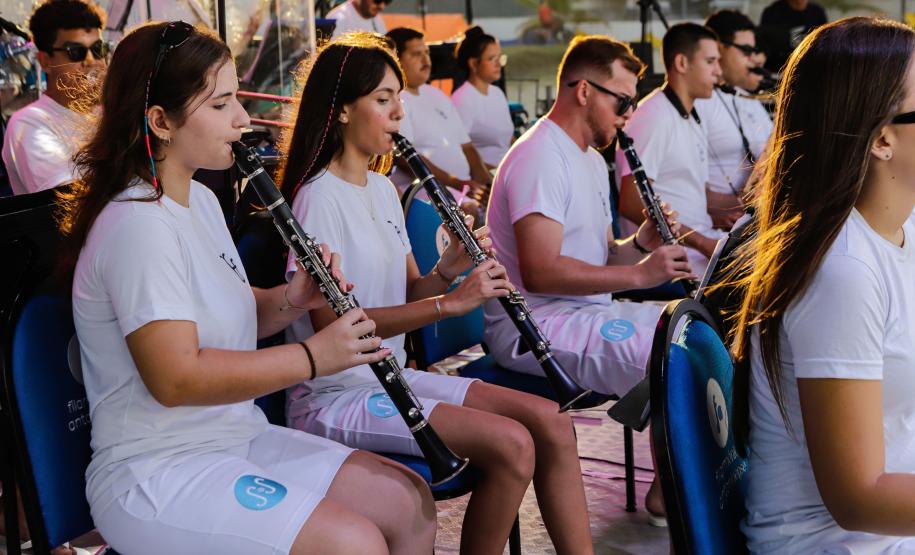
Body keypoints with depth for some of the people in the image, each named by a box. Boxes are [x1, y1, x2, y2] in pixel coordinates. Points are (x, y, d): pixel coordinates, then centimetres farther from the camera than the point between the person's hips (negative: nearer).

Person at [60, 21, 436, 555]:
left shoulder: (201, 200, 10)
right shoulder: (137, 226, -21)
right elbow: (175, 378, -26)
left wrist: (290, 300, -3)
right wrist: (314, 357, -22)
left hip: (239, 438, 9)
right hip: (155, 473, -9)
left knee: (409, 502, 1)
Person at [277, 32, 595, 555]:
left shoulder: (383, 189, 11)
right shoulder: (319, 198, -15)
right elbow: (329, 322, -23)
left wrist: (446, 273, -8)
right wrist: (449, 302, -26)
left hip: (391, 376, 8)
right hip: (335, 395, -8)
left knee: (551, 422, -5)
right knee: (511, 444, -22)